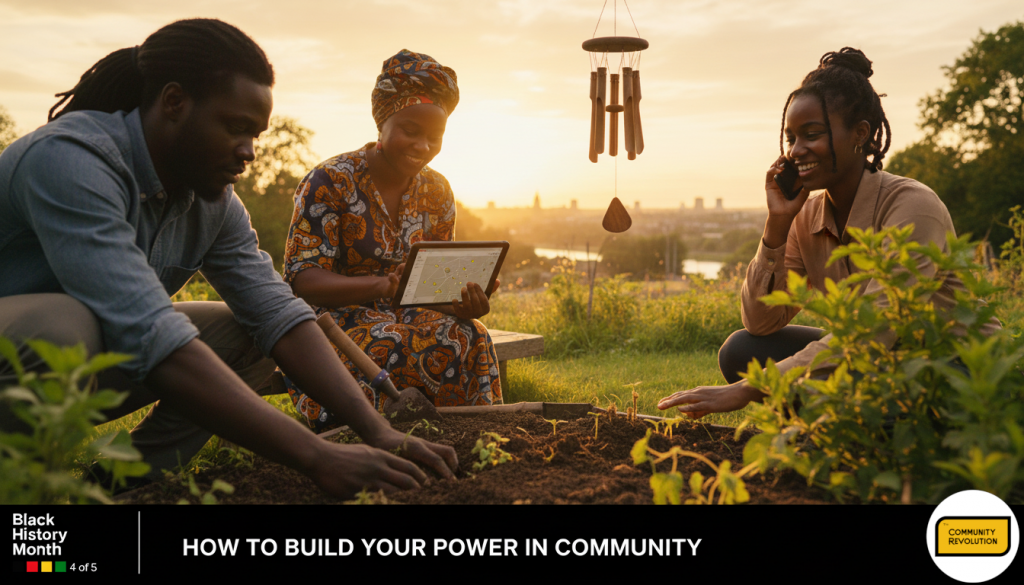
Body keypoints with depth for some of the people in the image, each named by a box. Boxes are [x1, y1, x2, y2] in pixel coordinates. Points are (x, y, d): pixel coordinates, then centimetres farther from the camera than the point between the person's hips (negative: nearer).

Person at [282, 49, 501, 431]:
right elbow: (301, 278, -15)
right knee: (393, 346, -35)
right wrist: (380, 285, -33)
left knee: (467, 337, -26)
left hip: (407, 317, 4)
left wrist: (465, 303, -18)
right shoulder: (330, 181, -9)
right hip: (333, 320, -4)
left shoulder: (436, 192, 8)